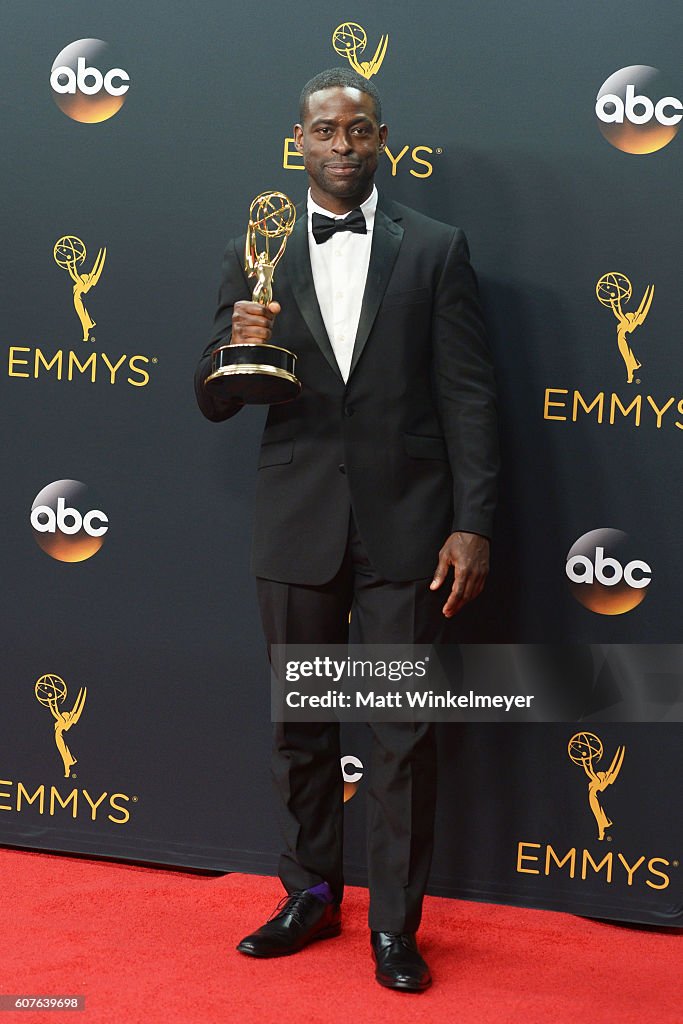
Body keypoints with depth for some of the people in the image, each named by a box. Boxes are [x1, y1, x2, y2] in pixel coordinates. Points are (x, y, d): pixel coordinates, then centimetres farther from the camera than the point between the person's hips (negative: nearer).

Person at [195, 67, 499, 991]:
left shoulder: (435, 249, 1)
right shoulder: (254, 255, 6)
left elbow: (469, 396, -1)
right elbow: (214, 403, 5)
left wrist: (472, 526, -8)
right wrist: (236, 347, -17)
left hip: (404, 523, -2)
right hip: (298, 524, 2)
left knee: (404, 731, 3)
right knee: (300, 722, 13)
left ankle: (395, 921, 16)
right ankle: (312, 894, 29)